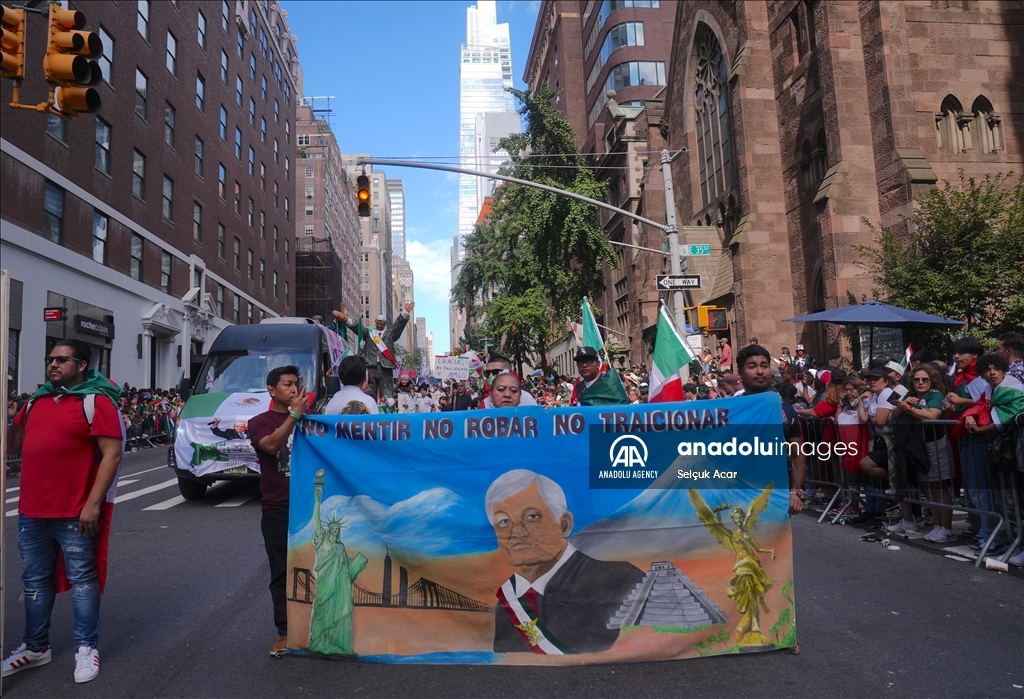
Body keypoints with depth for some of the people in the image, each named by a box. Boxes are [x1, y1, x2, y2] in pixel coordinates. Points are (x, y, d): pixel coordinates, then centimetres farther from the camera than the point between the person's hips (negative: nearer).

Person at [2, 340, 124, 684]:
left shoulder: (96, 401, -9)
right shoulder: (36, 401, 13)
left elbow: (113, 453, -14)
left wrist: (94, 503, -18)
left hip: (75, 513, -6)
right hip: (31, 511, 7)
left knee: (82, 579, 4)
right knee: (36, 579, 16)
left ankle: (86, 647, 16)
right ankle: (35, 647, 31)